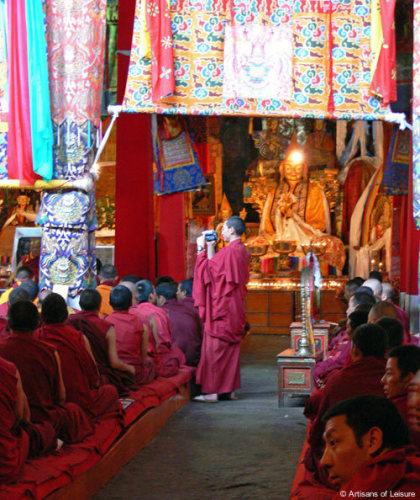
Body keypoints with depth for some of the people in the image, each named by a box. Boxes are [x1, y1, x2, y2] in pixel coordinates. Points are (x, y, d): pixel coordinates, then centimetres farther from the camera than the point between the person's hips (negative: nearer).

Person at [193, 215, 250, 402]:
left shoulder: (228, 251, -17)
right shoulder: (242, 251, 11)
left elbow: (209, 271, -13)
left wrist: (201, 250, -5)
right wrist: (210, 249, 18)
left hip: (221, 308, -9)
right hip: (235, 308, 9)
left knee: (214, 348, -6)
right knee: (231, 348, 12)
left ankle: (212, 391, -6)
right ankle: (230, 388, 15)